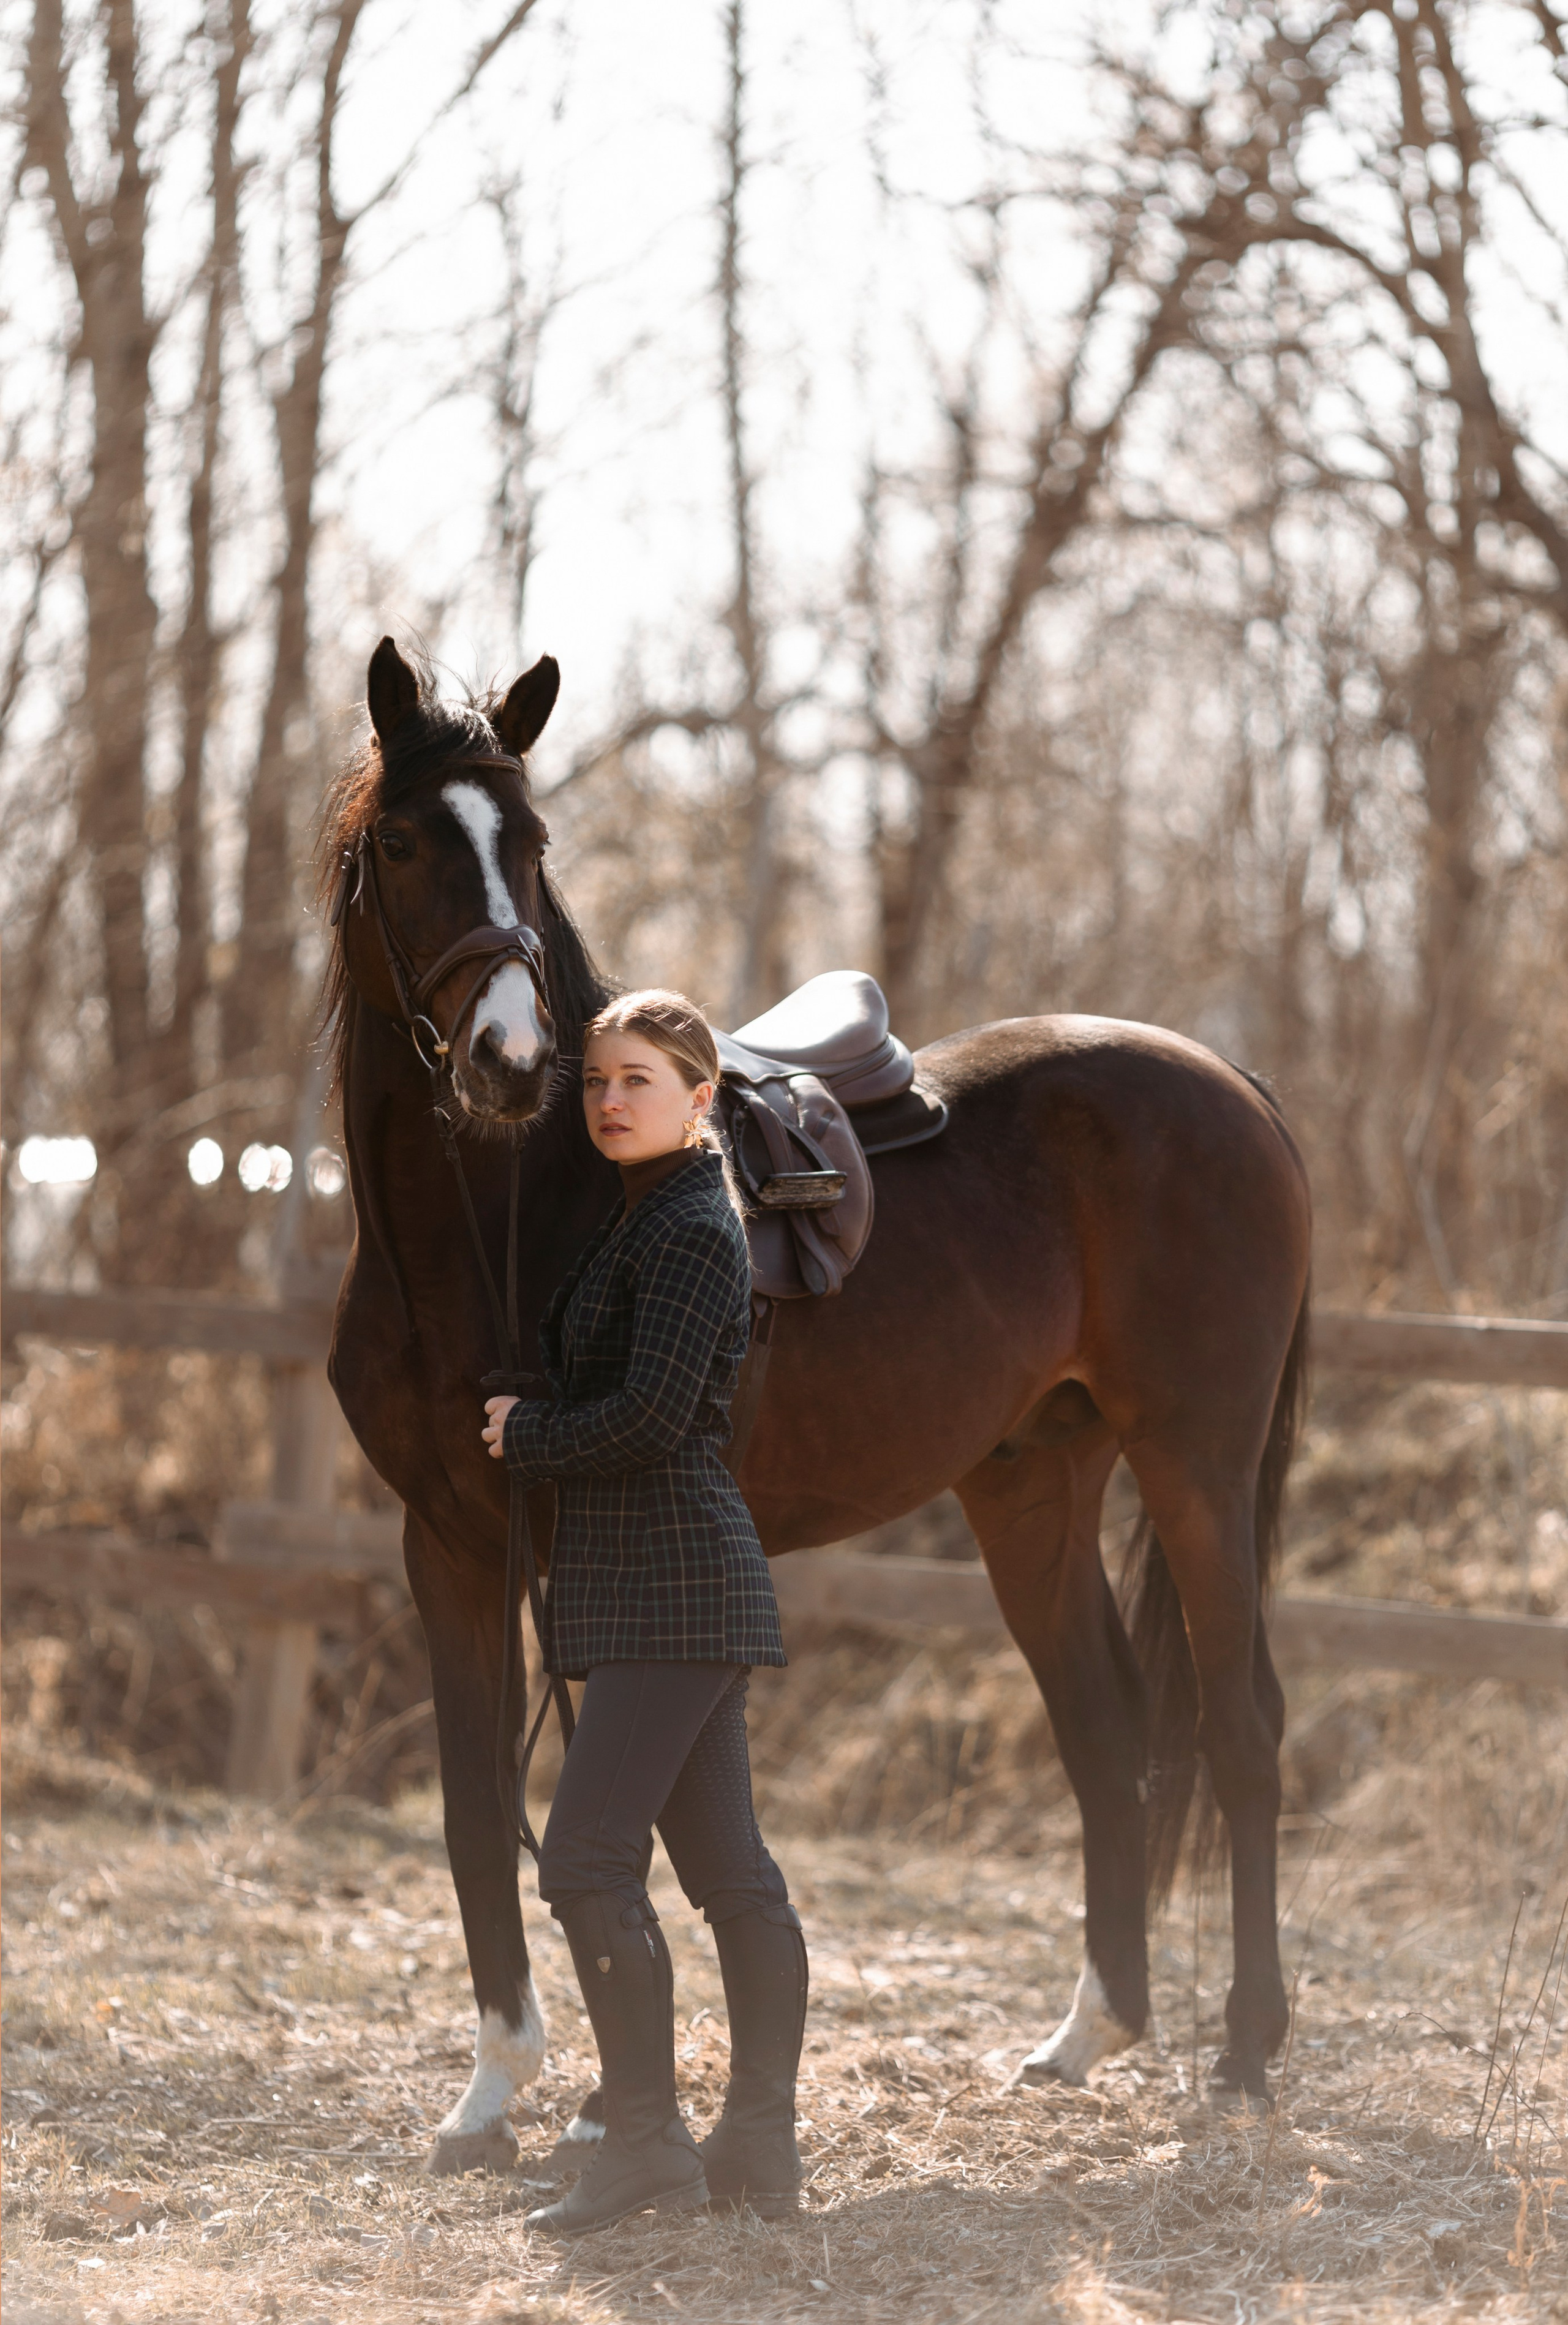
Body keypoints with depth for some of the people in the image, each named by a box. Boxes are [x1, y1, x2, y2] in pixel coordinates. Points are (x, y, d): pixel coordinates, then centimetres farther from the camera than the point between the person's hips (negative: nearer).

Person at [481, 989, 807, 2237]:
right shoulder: (641, 1220, 17)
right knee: (729, 1867, 10)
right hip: (664, 1583, 10)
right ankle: (763, 2136, 13)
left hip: (675, 1577, -10)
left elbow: (649, 1418, -21)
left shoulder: (689, 1231, -14)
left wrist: (523, 1434, -8)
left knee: (587, 1856, -11)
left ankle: (647, 2136, -8)